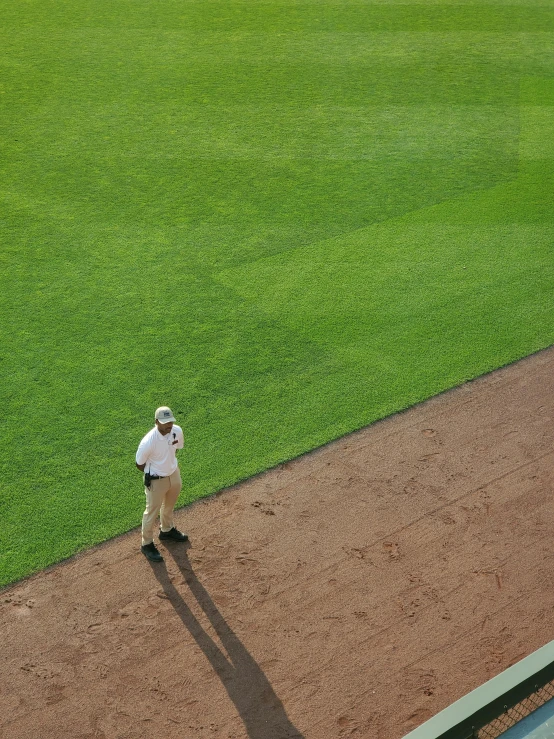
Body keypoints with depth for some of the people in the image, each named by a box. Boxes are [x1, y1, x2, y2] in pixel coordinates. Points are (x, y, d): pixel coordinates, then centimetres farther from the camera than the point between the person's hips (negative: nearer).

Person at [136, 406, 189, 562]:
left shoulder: (177, 431, -17)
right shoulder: (148, 442, -33)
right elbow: (139, 464, -17)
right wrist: (154, 473, -3)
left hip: (174, 474, 6)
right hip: (156, 480, -6)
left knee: (169, 507, 30)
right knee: (152, 512, 13)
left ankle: (167, 530, 56)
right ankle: (147, 544, 33)